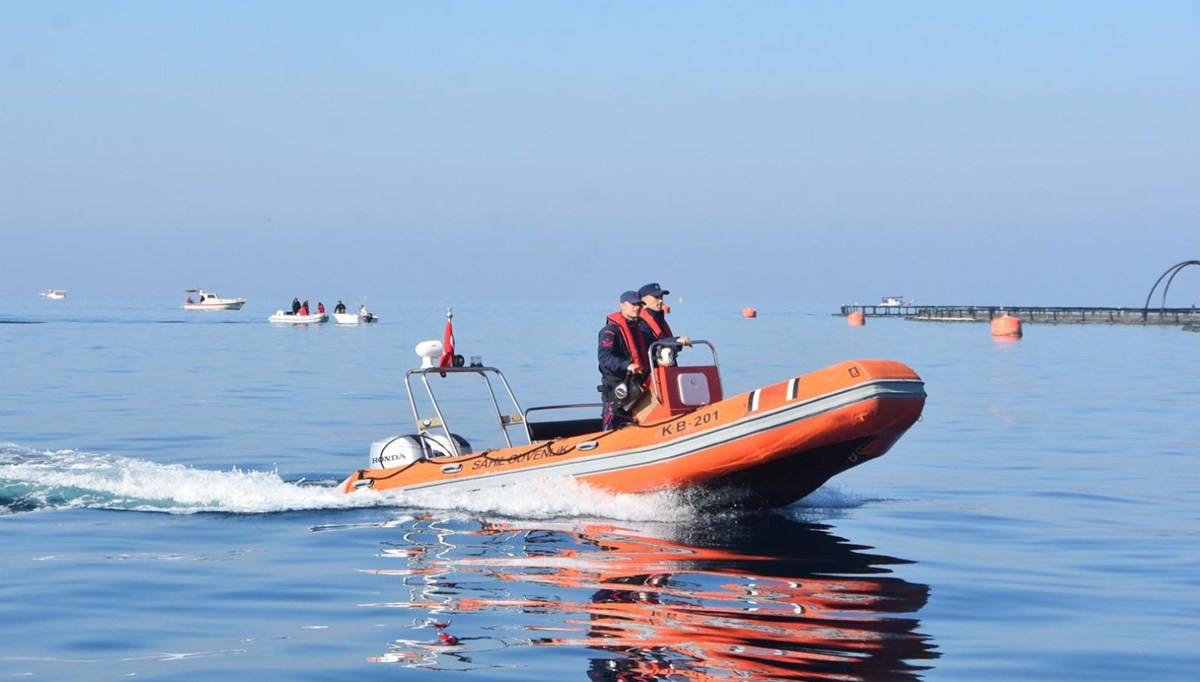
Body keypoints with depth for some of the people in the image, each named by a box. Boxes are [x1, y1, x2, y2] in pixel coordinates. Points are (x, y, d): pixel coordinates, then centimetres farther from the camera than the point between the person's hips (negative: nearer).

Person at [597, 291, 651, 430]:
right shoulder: (610, 330, -9)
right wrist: (626, 365, -36)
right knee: (612, 429, -8)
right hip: (616, 386, -8)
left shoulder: (638, 329, 18)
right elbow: (604, 357, -23)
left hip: (636, 386, 8)